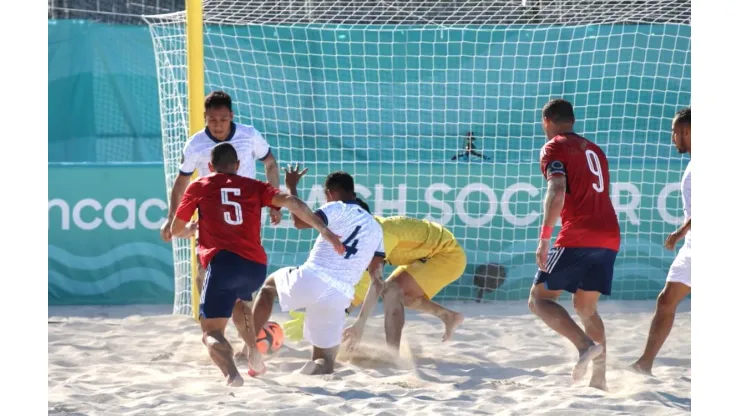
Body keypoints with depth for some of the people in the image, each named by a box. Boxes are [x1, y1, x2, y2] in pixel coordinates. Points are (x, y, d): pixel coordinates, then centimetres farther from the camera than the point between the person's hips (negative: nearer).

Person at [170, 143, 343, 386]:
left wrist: (194, 228, 45)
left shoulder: (199, 187, 16)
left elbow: (176, 230, 23)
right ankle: (253, 352, 22)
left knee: (211, 333, -1)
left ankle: (232, 374, -31)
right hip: (256, 267, 4)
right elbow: (289, 202, 3)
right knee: (239, 300, 38)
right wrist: (323, 230, 1)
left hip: (223, 263, -4)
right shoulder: (254, 187, 19)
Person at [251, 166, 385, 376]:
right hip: (338, 297, 3)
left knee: (270, 284, 32)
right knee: (325, 363, 17)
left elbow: (300, 221, -12)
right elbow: (377, 275, 21)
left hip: (309, 280, -3)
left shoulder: (338, 209, 1)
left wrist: (291, 187, -1)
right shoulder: (375, 227, 18)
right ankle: (319, 367, -21)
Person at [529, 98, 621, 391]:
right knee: (585, 308, 17)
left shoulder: (554, 148, 1)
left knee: (539, 299, 0)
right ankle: (599, 380, 6)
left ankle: (586, 345, -21)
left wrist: (544, 239, -17)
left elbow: (557, 193, -14)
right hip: (610, 237, 7)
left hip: (578, 236, -7)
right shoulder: (594, 150, 24)